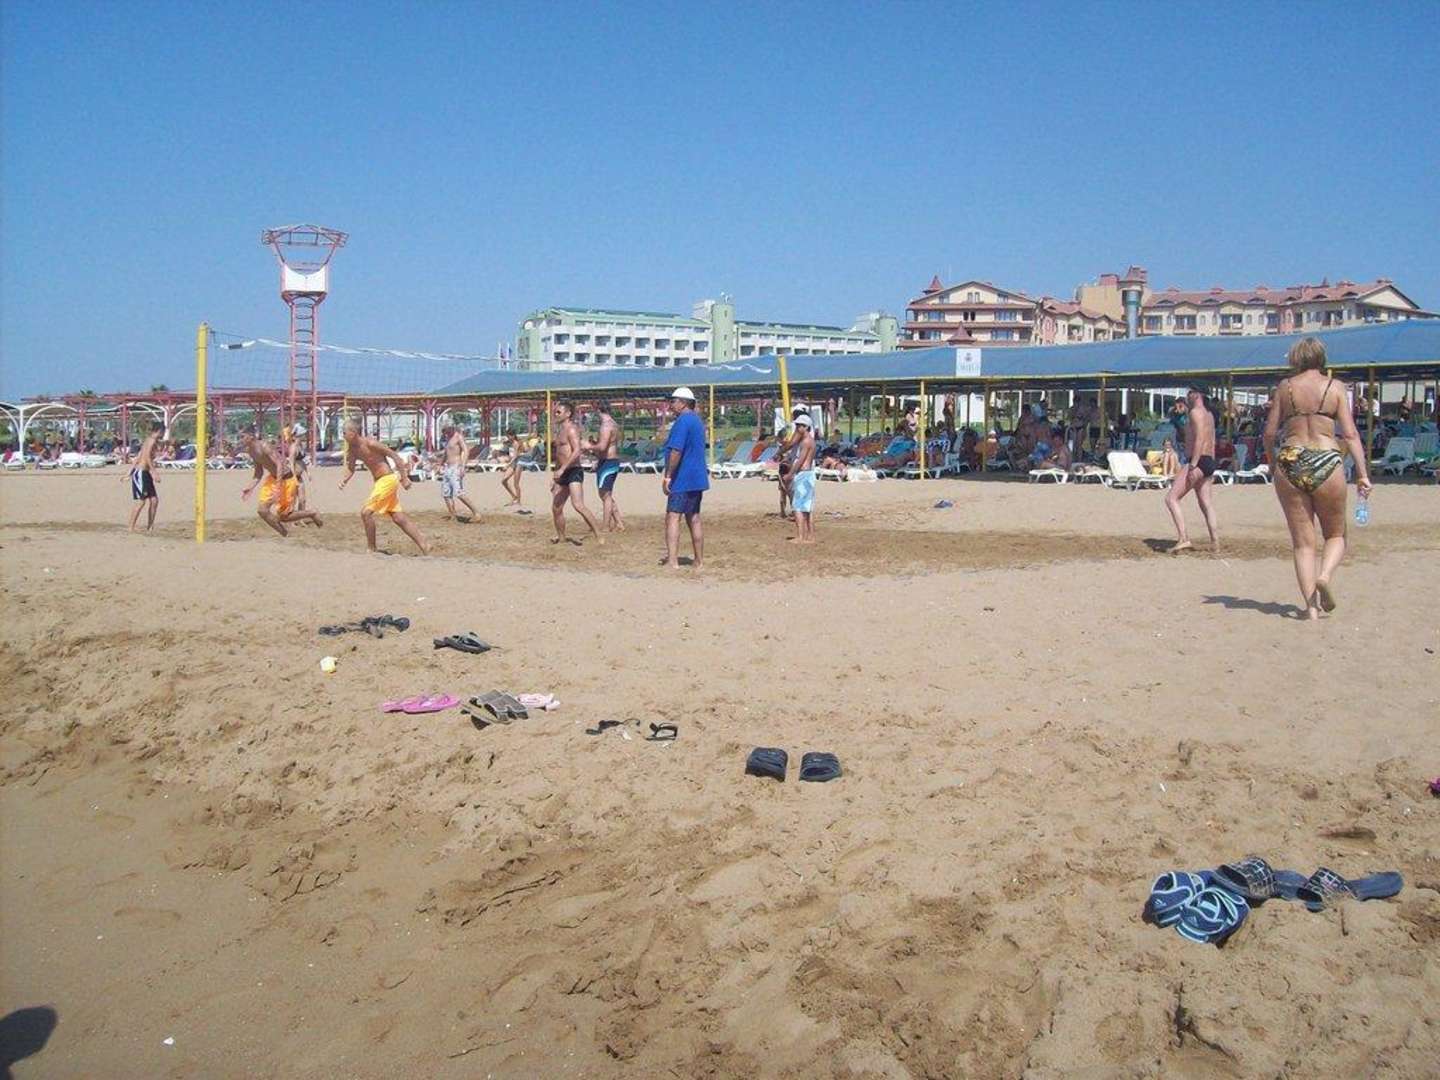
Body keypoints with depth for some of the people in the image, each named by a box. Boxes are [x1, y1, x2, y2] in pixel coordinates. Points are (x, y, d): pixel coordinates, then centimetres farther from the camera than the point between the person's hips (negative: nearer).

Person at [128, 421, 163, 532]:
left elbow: (138, 458, 20)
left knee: (154, 500, 6)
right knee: (141, 502, -9)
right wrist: (154, 472, -27)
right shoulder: (152, 440, -11)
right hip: (140, 473, -9)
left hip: (145, 473, 9)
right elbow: (147, 457, -23)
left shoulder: (149, 440, 17)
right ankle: (131, 528, -6)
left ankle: (149, 527, 10)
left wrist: (130, 473, 23)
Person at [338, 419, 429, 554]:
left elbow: (395, 456, -16)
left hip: (387, 480, -9)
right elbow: (350, 469, 15)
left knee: (365, 512, -12)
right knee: (399, 518, 8)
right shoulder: (353, 449, 7)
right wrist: (344, 480, -8)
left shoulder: (370, 443, -17)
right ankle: (424, 546, 11)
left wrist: (404, 477, -17)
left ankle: (371, 549, 0)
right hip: (380, 482, 9)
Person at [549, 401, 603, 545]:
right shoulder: (561, 432, 20)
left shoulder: (571, 429, -9)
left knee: (578, 505, -22)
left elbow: (576, 451, -22)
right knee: (556, 508, 11)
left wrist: (562, 469, -27)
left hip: (574, 471, -10)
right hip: (563, 474, 10)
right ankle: (560, 538, 25)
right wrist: (555, 478, 25)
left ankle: (598, 535, -20)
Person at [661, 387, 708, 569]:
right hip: (697, 479, 10)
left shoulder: (682, 421, -13)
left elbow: (676, 451, -22)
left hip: (683, 479, -10)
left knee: (672, 517, -11)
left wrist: (668, 476, -19)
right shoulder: (697, 421, 18)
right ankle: (699, 561, 16)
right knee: (694, 519, 13)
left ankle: (672, 561, -19)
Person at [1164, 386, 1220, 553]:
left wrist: (1193, 465, -26)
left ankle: (1184, 539, -21)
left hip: (1197, 462, -10)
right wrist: (1210, 469, 25)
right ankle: (1215, 541, 10)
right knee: (1206, 504, 12)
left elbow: (1200, 438, -20)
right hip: (1209, 462, 10)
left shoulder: (1195, 412, -9)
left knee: (1171, 499, -11)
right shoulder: (1209, 414, 21)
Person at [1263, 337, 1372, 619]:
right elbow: (1350, 434, -3)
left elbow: (1270, 432, 6)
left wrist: (1273, 463, 21)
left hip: (1290, 464, 1)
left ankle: (1311, 607, -2)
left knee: (1303, 541, 6)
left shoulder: (1285, 387, 6)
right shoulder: (1336, 387, 3)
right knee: (1335, 535, 16)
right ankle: (1324, 575, -13)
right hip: (1326, 464, -1)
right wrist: (1362, 474, -3)